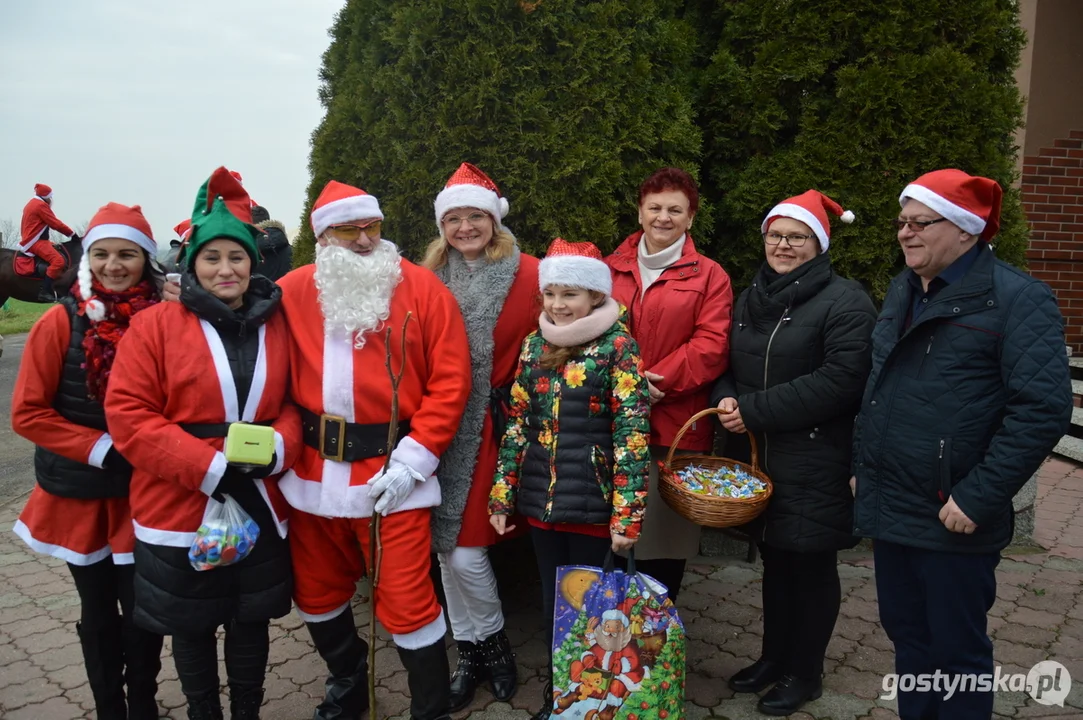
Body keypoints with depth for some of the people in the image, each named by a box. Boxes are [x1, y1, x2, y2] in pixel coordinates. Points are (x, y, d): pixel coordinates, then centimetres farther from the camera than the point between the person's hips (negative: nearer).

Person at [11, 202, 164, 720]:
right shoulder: (61, 322, -9)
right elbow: (27, 413, -9)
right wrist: (101, 447, -16)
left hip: (143, 493, 0)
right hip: (80, 495, 0)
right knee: (99, 611, 15)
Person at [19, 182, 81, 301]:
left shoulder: (31, 204, 23)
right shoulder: (41, 205, -10)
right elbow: (56, 224, -14)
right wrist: (72, 234, -6)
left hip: (29, 240, 11)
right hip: (36, 242, -11)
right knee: (58, 260, -27)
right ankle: (45, 291, -34)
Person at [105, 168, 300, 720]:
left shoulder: (276, 324, 4)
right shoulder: (155, 325, -6)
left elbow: (294, 401, 6)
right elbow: (127, 415, -11)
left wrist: (277, 448, -16)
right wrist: (210, 467, -19)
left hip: (261, 506, 2)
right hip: (180, 507, -2)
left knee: (251, 619, 16)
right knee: (191, 627, 14)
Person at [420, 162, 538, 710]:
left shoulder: (528, 275, -6)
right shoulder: (430, 278, 6)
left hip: (492, 429, -4)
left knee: (463, 549, -2)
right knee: (447, 546, 8)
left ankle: (482, 645, 27)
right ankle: (480, 648, 30)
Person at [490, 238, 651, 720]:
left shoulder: (617, 347, -9)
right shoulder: (534, 345, 6)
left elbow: (631, 434, -12)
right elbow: (517, 423, 9)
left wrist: (627, 512, -16)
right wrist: (502, 494, 8)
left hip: (591, 500, -4)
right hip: (540, 498, 4)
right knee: (552, 599, 16)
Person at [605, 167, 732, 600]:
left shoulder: (708, 276, 3)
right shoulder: (611, 269, 12)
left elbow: (711, 346, -7)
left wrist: (657, 380, -16)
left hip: (677, 426, -2)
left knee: (667, 532, 6)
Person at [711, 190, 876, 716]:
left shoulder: (845, 302, -10)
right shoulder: (751, 300, 13)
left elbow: (839, 381, -21)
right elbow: (728, 366, 16)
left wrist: (753, 410, -20)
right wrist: (726, 400, -8)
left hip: (816, 465, -6)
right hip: (760, 458, 6)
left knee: (811, 566, 7)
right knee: (775, 560, 17)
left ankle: (804, 672, 25)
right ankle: (774, 657, 34)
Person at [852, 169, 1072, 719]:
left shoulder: (1018, 299, -12)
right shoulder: (902, 291, 11)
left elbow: (1043, 409, -19)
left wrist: (978, 499, -20)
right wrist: (861, 464, 14)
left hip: (952, 521, -7)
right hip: (888, 508, 7)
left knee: (958, 649, 8)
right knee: (906, 634, 19)